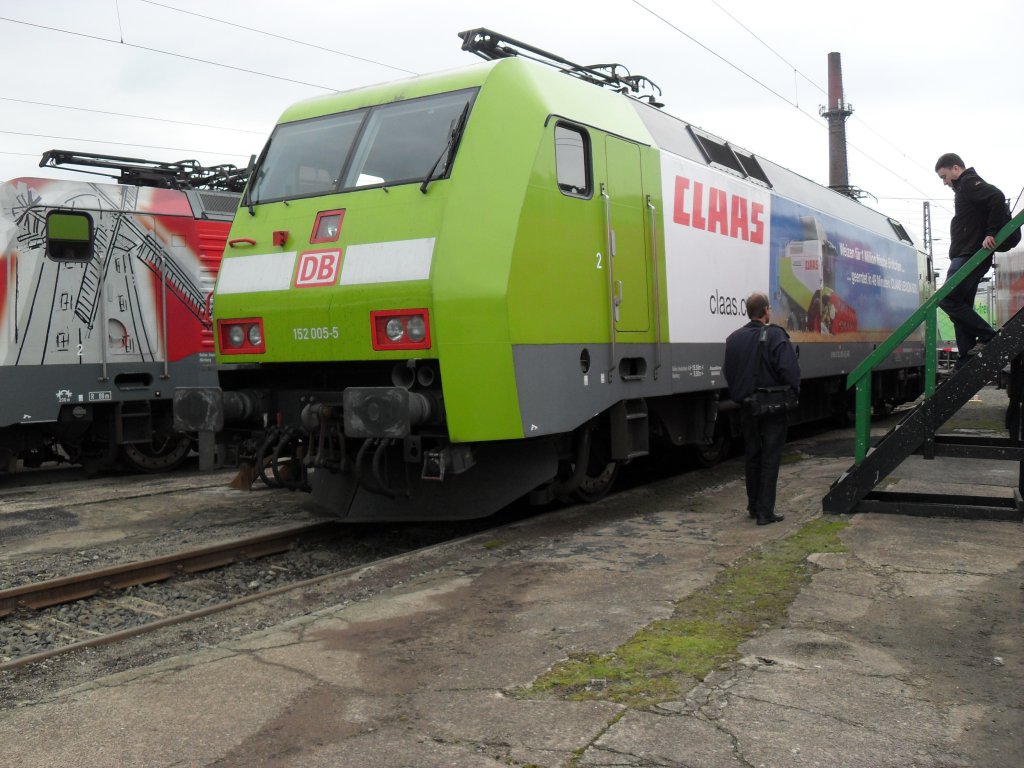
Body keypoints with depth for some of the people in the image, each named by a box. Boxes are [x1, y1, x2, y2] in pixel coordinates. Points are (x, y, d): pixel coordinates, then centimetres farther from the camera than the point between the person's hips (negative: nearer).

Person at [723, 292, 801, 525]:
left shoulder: (734, 338, 4)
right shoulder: (775, 336, -15)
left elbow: (727, 372, 9)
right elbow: (790, 371, -22)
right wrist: (794, 393, -6)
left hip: (747, 407, 5)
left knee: (752, 456, 17)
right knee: (770, 458, 1)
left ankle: (753, 506, 24)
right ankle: (765, 511, 0)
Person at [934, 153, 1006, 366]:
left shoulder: (969, 183, -6)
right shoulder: (965, 187, 25)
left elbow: (997, 197, -22)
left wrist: (991, 233, -24)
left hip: (970, 256, -11)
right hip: (966, 257, 11)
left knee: (947, 299, -16)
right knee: (961, 306, 8)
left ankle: (987, 335, -13)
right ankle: (966, 363, 7)